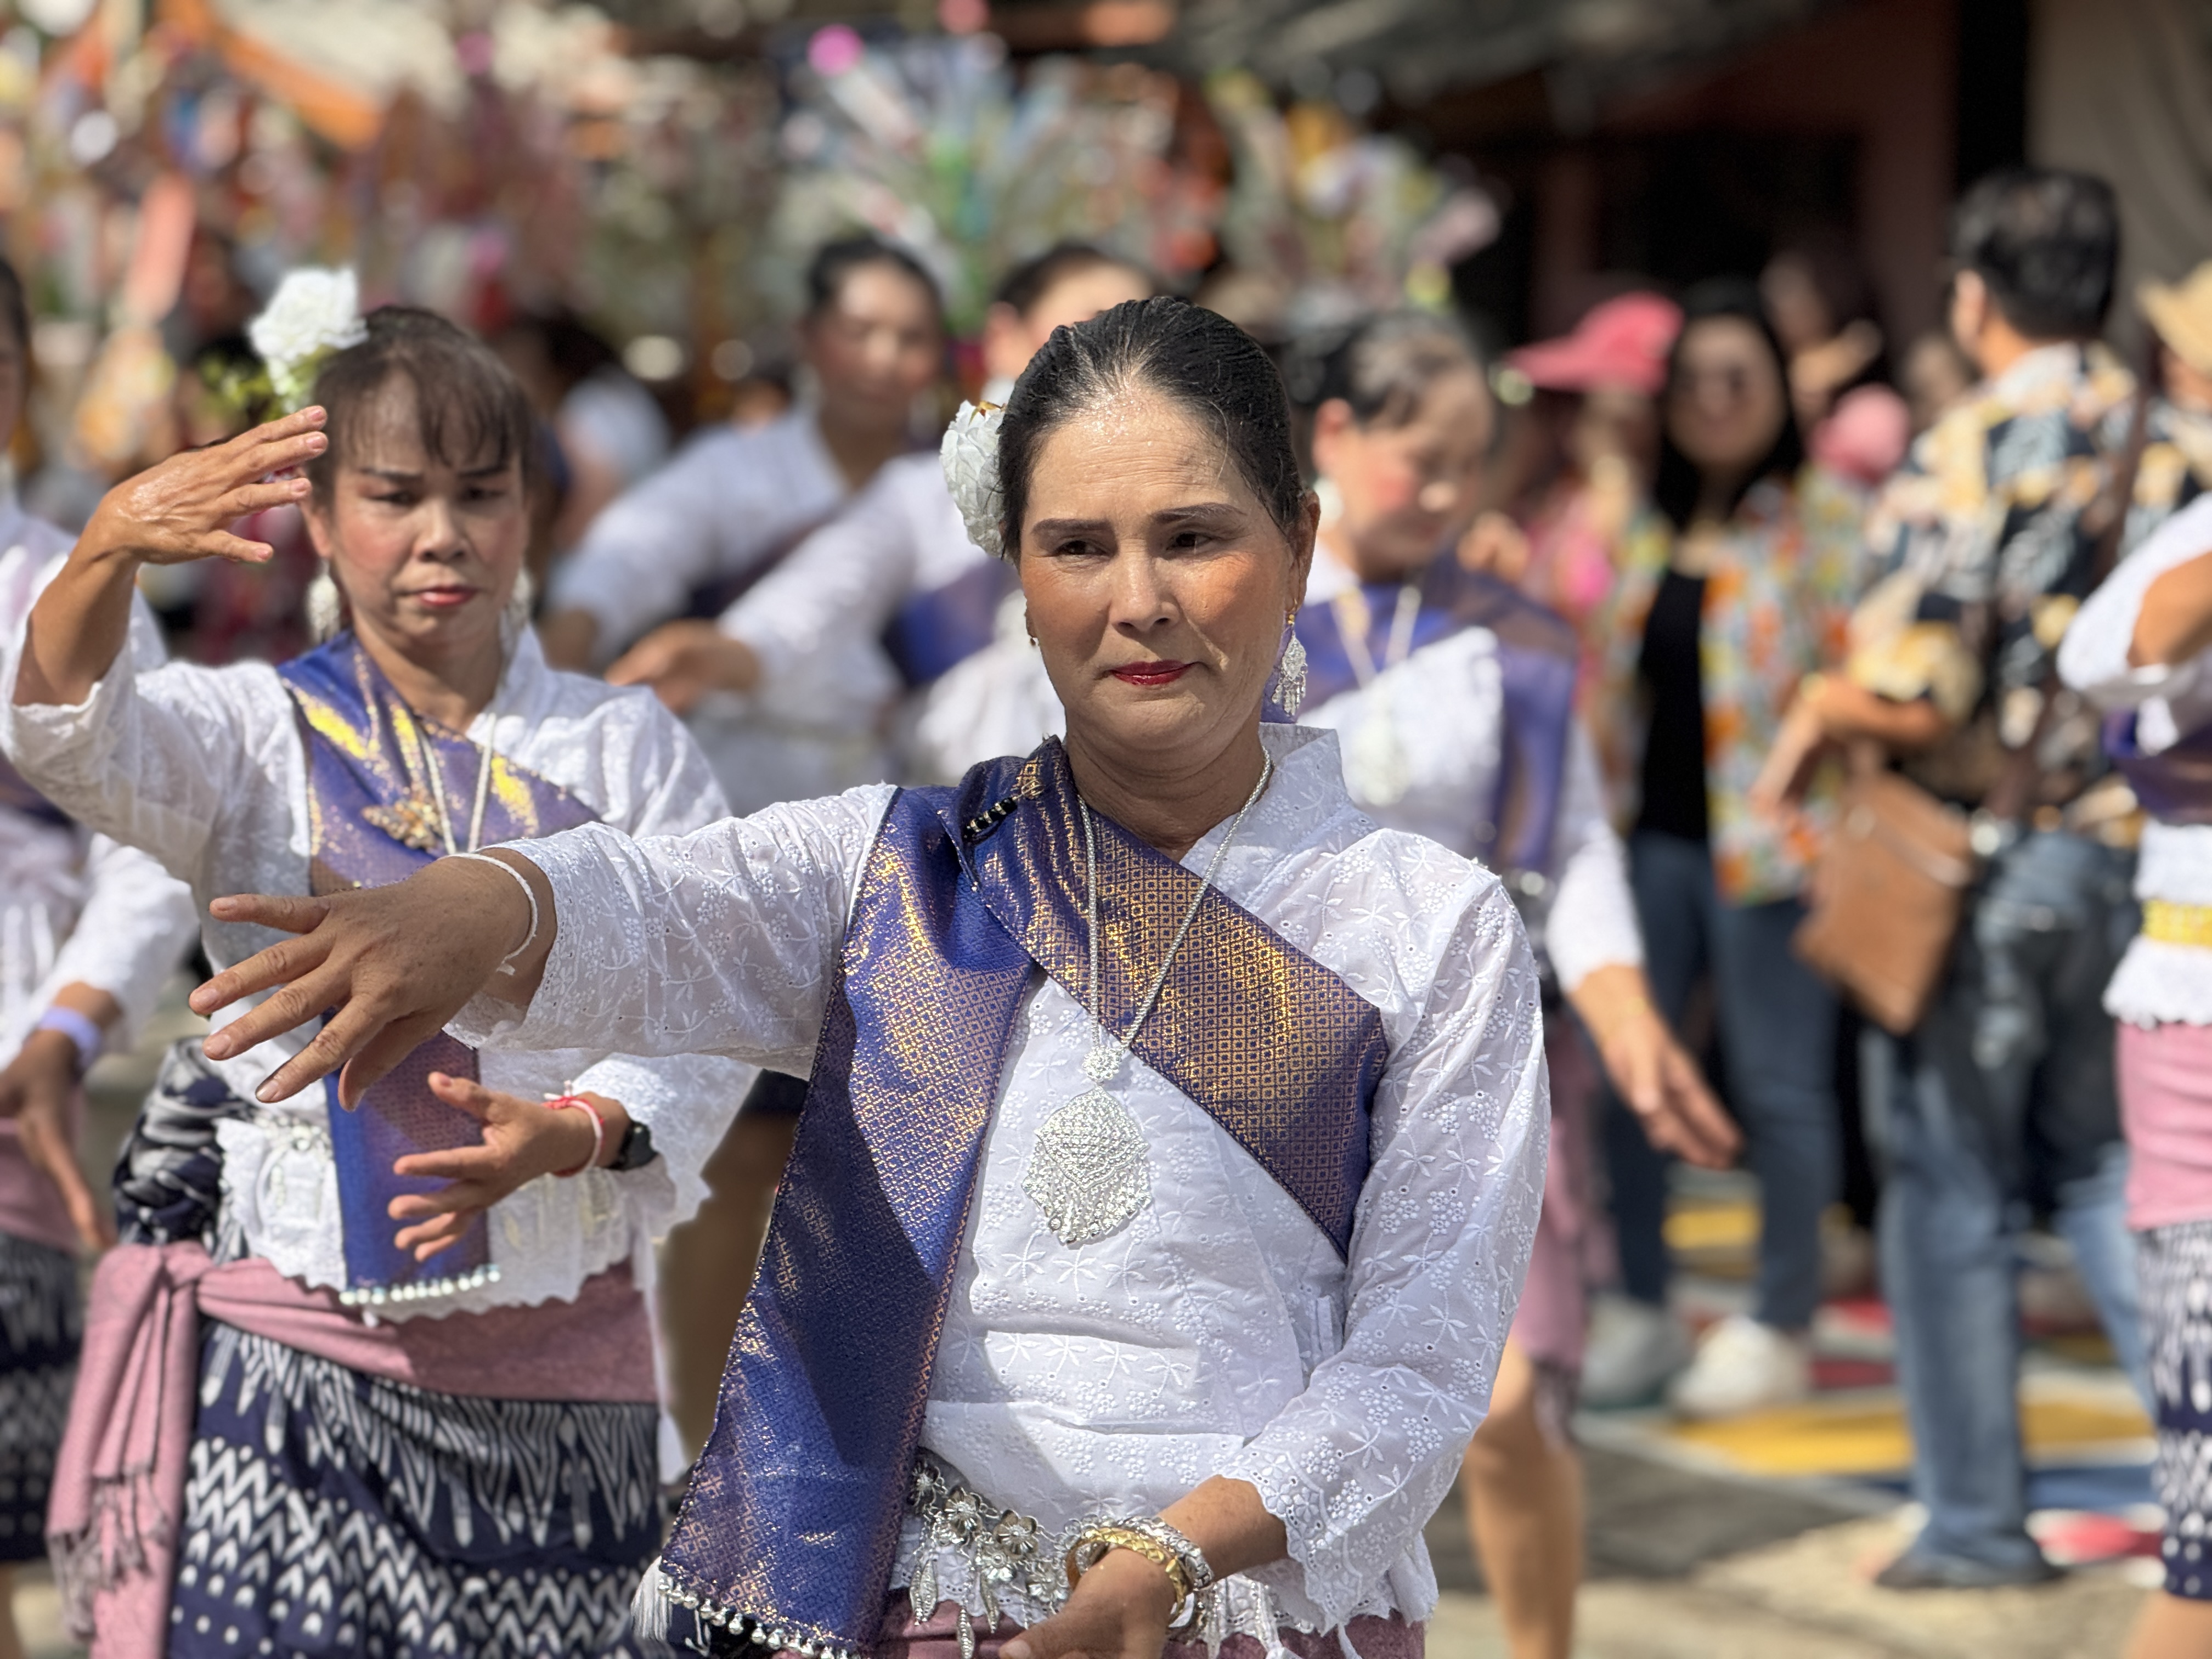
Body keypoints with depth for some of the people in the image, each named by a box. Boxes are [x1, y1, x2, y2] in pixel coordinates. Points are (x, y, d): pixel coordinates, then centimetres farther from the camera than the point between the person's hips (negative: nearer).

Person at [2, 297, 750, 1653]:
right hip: (294, 1337, -1)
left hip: (554, 1354, 1)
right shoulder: (261, 732, 5)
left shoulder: (627, 749, 9)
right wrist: (113, 549, -37)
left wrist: (577, 1131, -20)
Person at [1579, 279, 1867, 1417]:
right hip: (1651, 833, 6)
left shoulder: (1823, 518, -2)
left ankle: (1780, 1331, 10)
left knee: (1778, 1085, 0)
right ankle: (1642, 1312, 16)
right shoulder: (1643, 528, 15)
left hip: (1766, 840, -5)